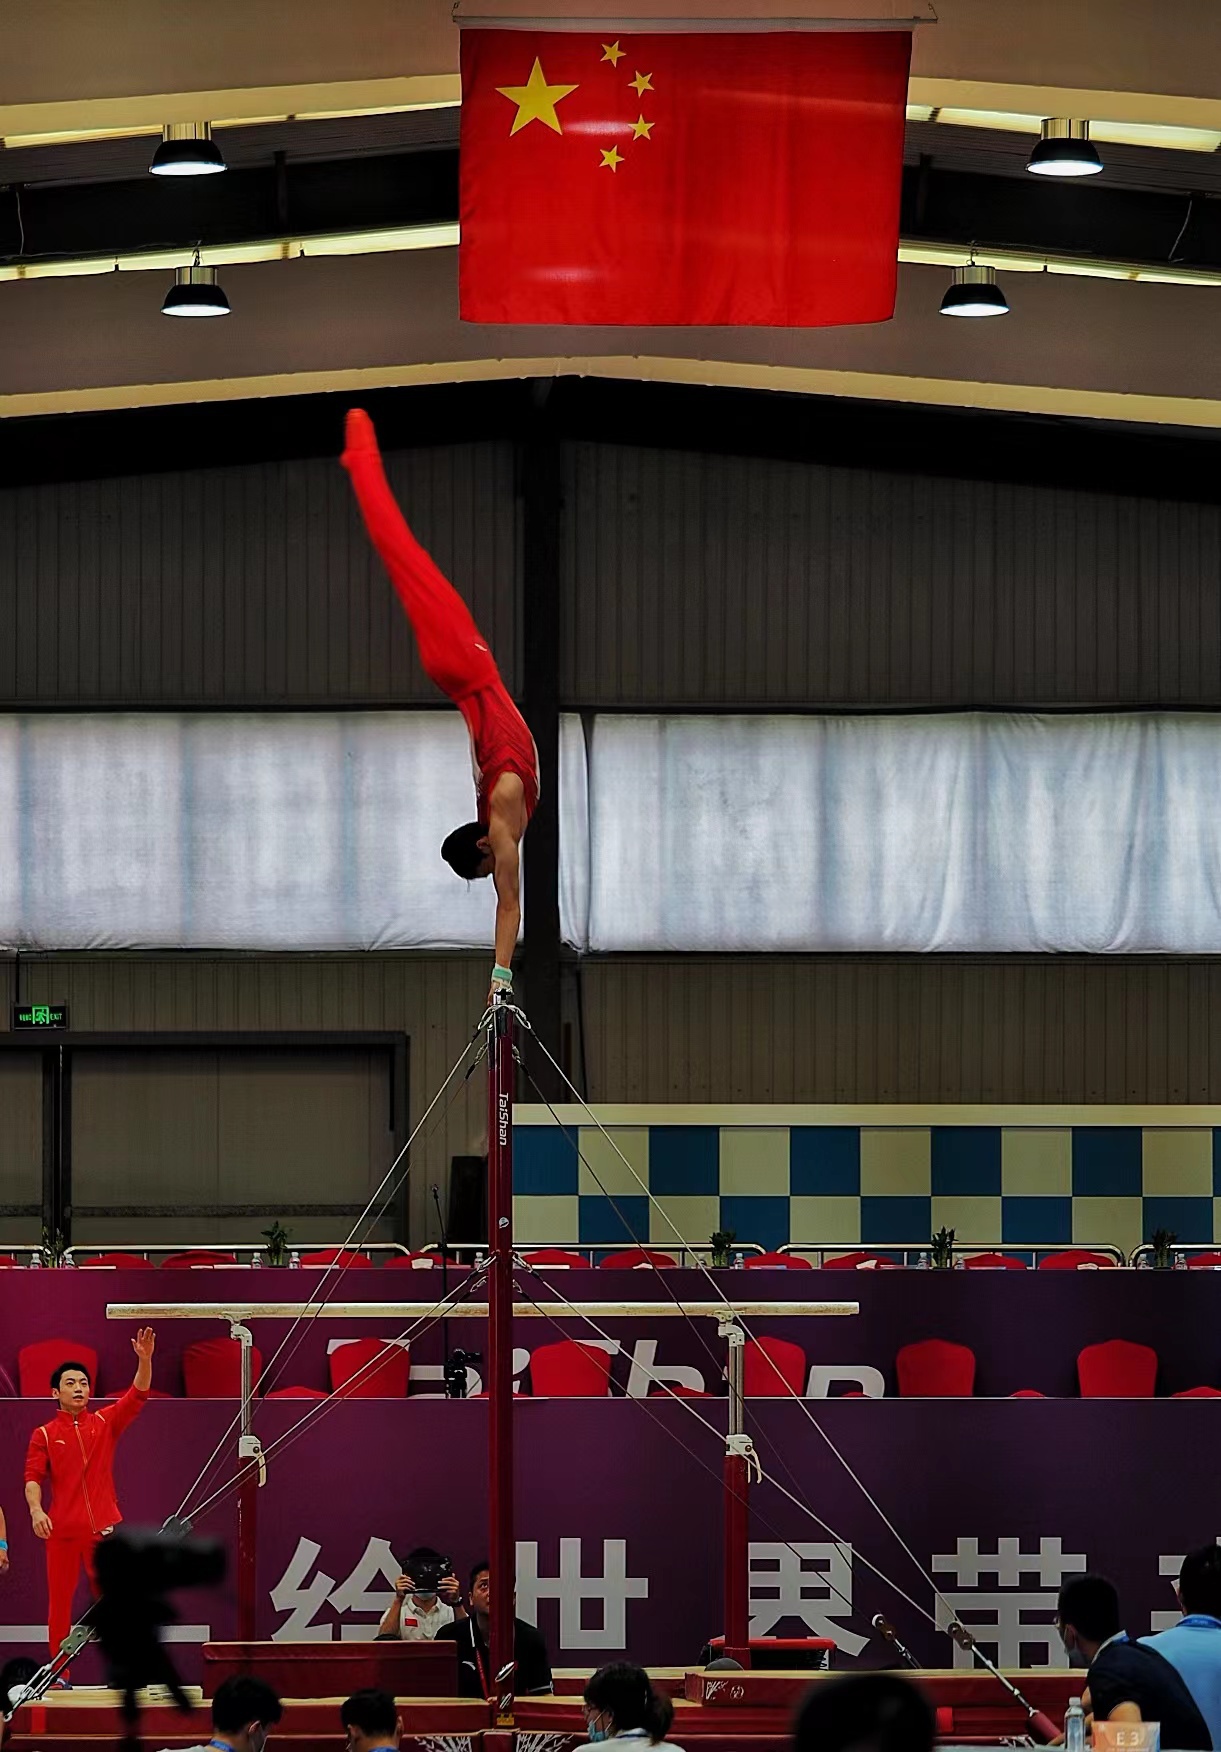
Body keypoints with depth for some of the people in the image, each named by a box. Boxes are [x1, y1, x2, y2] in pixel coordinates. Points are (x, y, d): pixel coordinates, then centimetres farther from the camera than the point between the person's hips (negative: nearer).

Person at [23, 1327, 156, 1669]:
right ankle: (59, 1673, 9)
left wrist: (145, 1359, -18)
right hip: (61, 1529, 0)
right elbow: (33, 1477, -3)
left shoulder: (105, 1423, 9)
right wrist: (36, 1509, -22)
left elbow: (138, 1394, -2)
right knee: (59, 1600, 2)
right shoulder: (44, 1435, 5)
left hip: (104, 1526, 1)